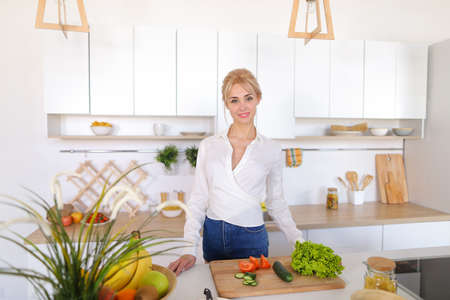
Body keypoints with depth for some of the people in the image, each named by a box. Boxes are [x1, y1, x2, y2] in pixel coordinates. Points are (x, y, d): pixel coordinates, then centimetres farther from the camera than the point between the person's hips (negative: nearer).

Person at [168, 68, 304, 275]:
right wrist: (190, 250, -5)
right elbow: (198, 200, 1)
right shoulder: (208, 146, -1)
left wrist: (299, 242, -2)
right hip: (213, 237, 2)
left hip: (251, 240, -1)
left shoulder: (271, 150, -3)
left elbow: (276, 203, 6)